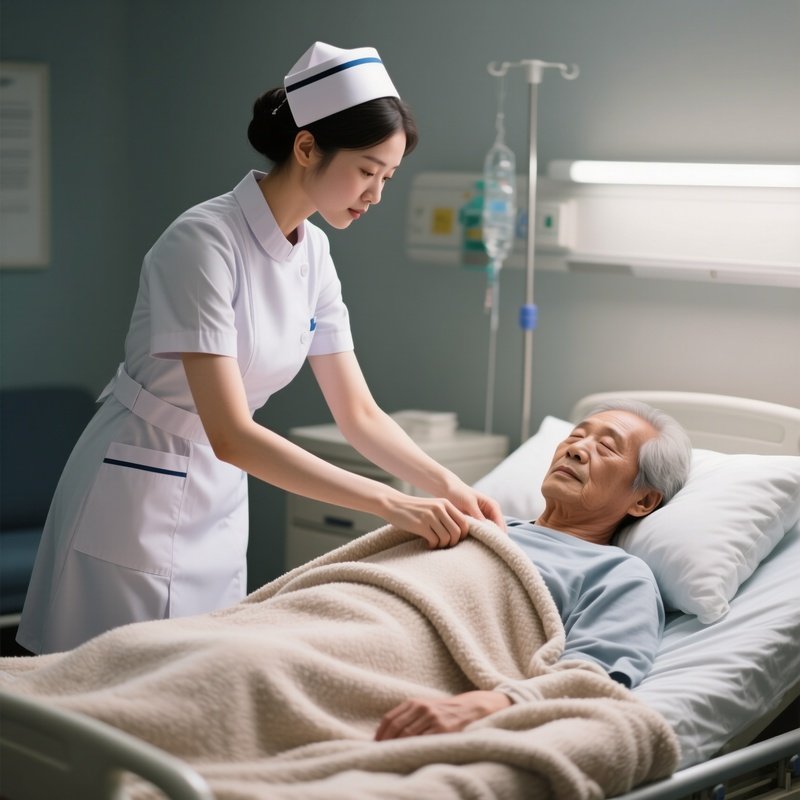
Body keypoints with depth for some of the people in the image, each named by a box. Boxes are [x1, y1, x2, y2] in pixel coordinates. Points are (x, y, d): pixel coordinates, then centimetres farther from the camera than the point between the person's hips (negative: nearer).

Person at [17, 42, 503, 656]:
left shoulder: (312, 253, 0)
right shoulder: (205, 242, -23)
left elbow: (359, 413, 5)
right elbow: (231, 435, -29)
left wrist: (447, 485, -11)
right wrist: (391, 504, -30)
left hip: (219, 505, 7)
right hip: (139, 501, -7)